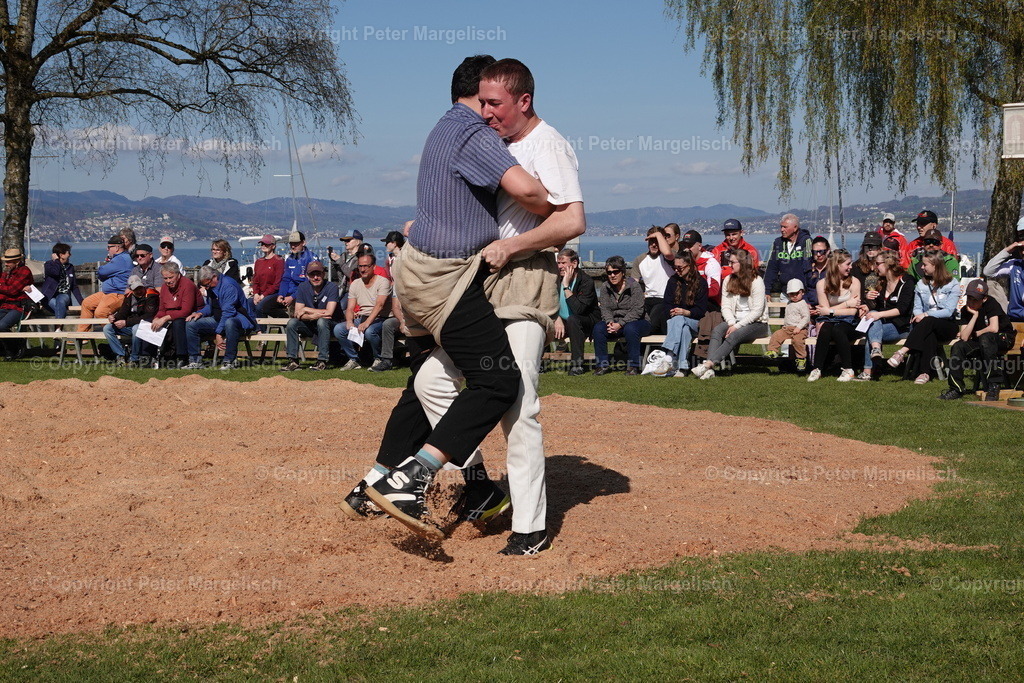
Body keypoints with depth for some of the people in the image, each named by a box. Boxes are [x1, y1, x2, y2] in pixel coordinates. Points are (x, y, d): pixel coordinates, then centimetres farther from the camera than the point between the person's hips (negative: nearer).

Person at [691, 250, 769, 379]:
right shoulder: (728, 281, 12)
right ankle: (709, 369, -44)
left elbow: (757, 311, -13)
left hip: (757, 323, -5)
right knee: (717, 330, -27)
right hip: (735, 321, 5)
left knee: (734, 336, -34)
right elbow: (725, 307, 4)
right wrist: (731, 323, -15)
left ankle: (708, 364, -47)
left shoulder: (756, 281, -7)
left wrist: (737, 326, -19)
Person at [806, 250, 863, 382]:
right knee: (825, 330, -34)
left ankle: (848, 369, -21)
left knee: (837, 331, -35)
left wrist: (830, 311, -10)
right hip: (829, 321, 1)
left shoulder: (854, 282, 0)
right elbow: (825, 309, -4)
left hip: (848, 323, -1)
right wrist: (847, 304, -6)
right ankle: (817, 369, -26)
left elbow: (853, 311, -6)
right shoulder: (822, 284, 3)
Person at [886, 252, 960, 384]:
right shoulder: (921, 284, 13)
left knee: (928, 322, -38)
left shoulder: (952, 284, -3)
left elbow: (949, 311, -13)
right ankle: (924, 372, -47)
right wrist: (918, 316, -15)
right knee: (929, 335, -37)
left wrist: (926, 315, -24)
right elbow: (917, 308, 9)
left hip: (947, 326, -3)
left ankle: (902, 352, -49)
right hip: (928, 328, 3)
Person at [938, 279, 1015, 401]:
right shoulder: (965, 310, -4)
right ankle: (957, 388, -9)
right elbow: (964, 337, -15)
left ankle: (994, 385, -34)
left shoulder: (991, 303, -16)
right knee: (958, 347, -18)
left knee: (985, 338, -37)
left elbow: (994, 328, -27)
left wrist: (974, 334, -11)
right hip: (981, 342, 5)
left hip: (1004, 338, -5)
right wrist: (975, 315, -21)